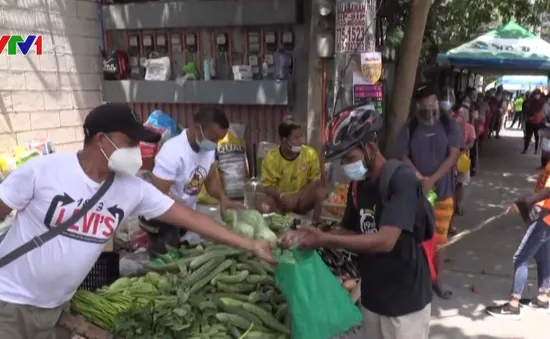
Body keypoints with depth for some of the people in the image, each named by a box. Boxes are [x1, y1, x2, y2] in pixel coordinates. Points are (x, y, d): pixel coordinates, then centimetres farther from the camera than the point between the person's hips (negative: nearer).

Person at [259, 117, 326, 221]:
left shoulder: (310, 154, -12)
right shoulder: (271, 157, -13)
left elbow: (315, 181, -8)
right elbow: (267, 186, -10)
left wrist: (297, 196, -22)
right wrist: (282, 196, -29)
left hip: (302, 200, 1)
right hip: (280, 199, -1)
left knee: (321, 192, -29)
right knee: (264, 208, -33)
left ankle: (316, 221, -8)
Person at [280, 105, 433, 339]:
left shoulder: (402, 180, -21)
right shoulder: (358, 185, 3)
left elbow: (385, 240, -30)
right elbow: (350, 231, 7)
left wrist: (325, 240, -30)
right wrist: (312, 235, -10)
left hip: (405, 300, -7)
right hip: (372, 297, 7)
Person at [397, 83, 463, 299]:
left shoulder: (448, 124, -1)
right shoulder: (409, 128, -2)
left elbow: (453, 156, -7)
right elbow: (403, 157, -4)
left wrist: (432, 180, -16)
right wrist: (419, 178, -18)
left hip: (443, 192, 1)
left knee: (440, 238, 10)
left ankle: (437, 280, 25)